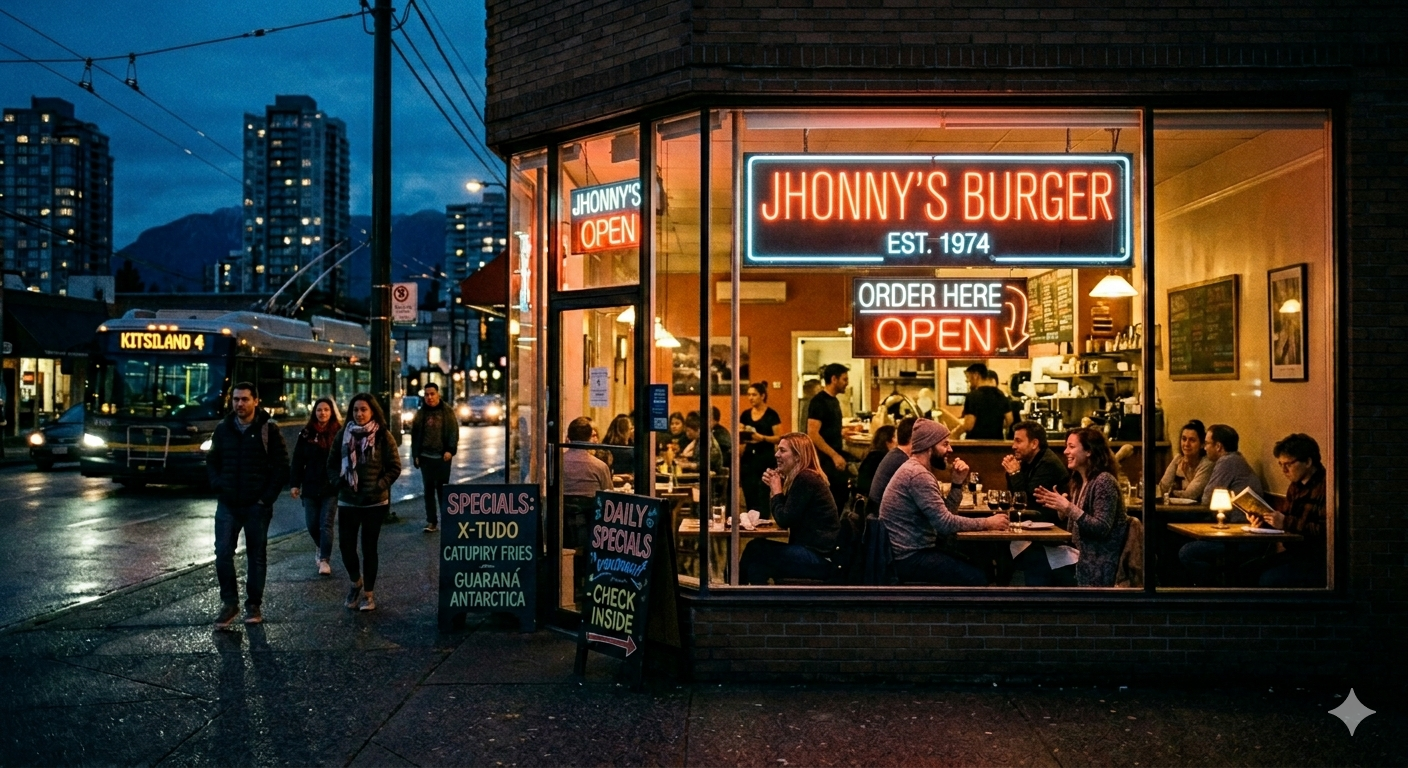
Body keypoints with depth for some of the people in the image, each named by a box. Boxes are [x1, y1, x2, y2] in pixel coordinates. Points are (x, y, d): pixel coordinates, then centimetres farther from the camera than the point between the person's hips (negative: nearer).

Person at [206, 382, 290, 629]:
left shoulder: (268, 429, -5)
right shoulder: (223, 429, 6)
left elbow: (281, 465, -5)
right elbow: (211, 461, 15)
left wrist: (268, 497, -9)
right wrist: (218, 486, 0)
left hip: (257, 506, -3)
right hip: (227, 504, 3)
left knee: (256, 555, 6)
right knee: (223, 554, -4)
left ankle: (254, 605, 16)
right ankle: (229, 603, 9)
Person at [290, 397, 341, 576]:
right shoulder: (306, 434, 2)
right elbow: (298, 460, 4)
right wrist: (295, 484, 0)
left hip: (331, 487, -3)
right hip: (310, 487, 3)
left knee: (326, 524, -5)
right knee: (312, 524, 11)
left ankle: (324, 559, -2)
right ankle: (320, 546, 39)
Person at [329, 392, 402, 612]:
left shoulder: (383, 436, -7)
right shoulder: (343, 435, 2)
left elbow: (394, 467, -4)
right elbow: (332, 464, 9)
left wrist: (379, 486, -15)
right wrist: (339, 482, -7)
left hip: (375, 502, -3)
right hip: (347, 501, 3)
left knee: (369, 547, 5)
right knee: (345, 545, 1)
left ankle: (369, 593, 21)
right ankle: (356, 582, 29)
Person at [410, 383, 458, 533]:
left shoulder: (447, 411, 0)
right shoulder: (421, 412, 7)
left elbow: (453, 432, -5)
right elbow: (415, 435, 8)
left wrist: (450, 450, -15)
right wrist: (415, 455, 2)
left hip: (442, 456, -2)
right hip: (426, 457, 2)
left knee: (442, 489, 5)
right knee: (428, 489, 2)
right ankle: (431, 522, 5)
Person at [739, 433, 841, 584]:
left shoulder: (805, 479, -15)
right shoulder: (802, 477, 14)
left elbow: (784, 520, -16)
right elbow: (784, 517, 16)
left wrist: (777, 492, -2)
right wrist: (774, 487, 6)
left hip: (819, 558, -9)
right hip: (811, 551, 9)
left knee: (756, 550, -11)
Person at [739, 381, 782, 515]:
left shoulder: (771, 414, -5)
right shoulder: (745, 414, 11)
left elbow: (779, 438, -8)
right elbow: (740, 436, 15)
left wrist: (762, 438, -22)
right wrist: (740, 437, -7)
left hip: (766, 460, -5)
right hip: (748, 459, 5)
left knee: (763, 498, -9)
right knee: (750, 498, 6)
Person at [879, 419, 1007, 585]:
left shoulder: (915, 470, 14)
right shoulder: (918, 475, -19)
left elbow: (943, 514, 12)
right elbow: (945, 523, -23)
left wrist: (958, 483, 0)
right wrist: (987, 523, -12)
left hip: (912, 551, 10)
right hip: (909, 558, -10)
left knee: (977, 567, 13)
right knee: (977, 577, -14)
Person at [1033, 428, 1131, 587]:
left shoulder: (1104, 481, -13)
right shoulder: (1079, 481, 14)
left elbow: (1102, 529, -21)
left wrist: (1069, 509, -26)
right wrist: (1059, 506, 4)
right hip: (1082, 556, 8)